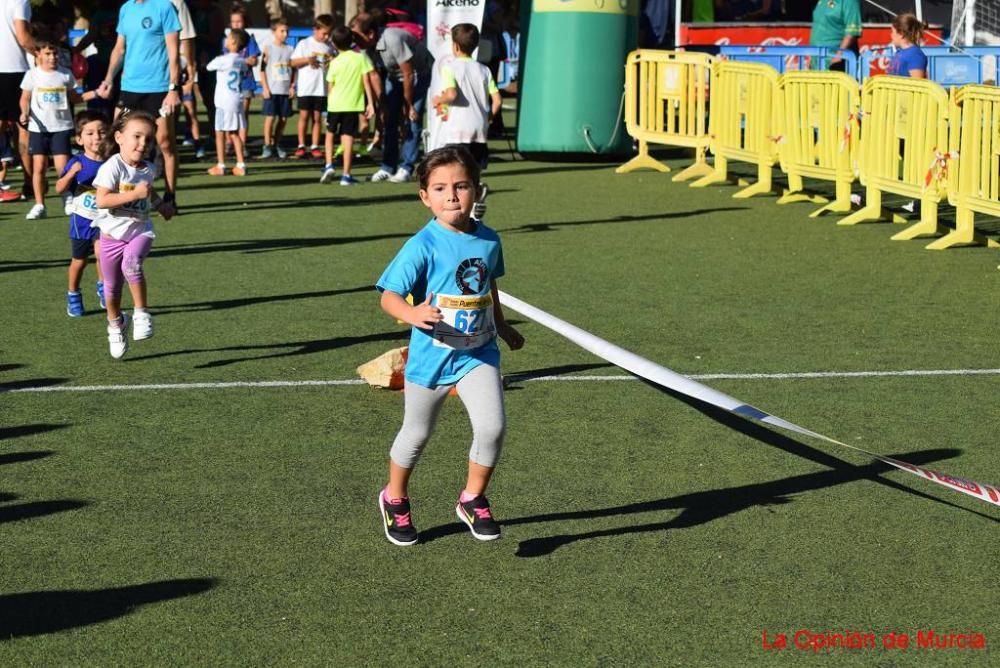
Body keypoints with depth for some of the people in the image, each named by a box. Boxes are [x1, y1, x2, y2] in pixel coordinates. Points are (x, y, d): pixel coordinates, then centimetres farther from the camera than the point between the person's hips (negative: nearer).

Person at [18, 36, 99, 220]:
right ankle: (39, 205, 6)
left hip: (61, 126, 0)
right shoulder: (32, 75, 2)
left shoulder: (65, 74, 5)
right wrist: (25, 113, -14)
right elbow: (25, 98, 5)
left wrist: (95, 93, 4)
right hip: (38, 127, 0)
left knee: (63, 166, -8)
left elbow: (74, 97, 14)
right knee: (39, 166, -2)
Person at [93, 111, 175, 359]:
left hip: (140, 230, 2)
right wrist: (135, 194, -31)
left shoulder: (147, 170, 5)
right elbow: (102, 200, -28)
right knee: (112, 286, 10)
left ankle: (141, 313, -18)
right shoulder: (112, 167, -16)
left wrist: (161, 205, 17)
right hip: (113, 233, -2)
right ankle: (115, 324, 36)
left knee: (131, 263, -30)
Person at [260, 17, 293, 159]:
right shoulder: (268, 49, -3)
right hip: (272, 90, -4)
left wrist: (292, 86, 3)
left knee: (283, 118, 5)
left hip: (286, 90, 4)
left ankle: (277, 145, 15)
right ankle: (267, 146, -1)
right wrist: (265, 88, -10)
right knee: (270, 117, -6)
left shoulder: (290, 50, 8)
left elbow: (293, 69, 13)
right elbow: (262, 69, -4)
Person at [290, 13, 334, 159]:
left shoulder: (329, 47, 9)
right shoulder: (304, 44, -1)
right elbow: (293, 62, -1)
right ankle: (301, 146, 6)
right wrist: (307, 59, -16)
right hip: (305, 87, -3)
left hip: (321, 88, 3)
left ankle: (315, 146, 9)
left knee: (317, 117, 5)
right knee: (304, 115, -1)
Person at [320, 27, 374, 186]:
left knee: (330, 133, 20)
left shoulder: (335, 62, -2)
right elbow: (366, 82, -5)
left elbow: (330, 87, 2)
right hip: (353, 104, 0)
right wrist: (370, 103, -2)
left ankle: (329, 166, 7)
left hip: (335, 104, 0)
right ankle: (346, 175, -3)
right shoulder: (361, 58, -3)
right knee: (348, 137, 0)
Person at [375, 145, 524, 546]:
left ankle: (473, 500, 9)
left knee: (492, 426, -14)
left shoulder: (489, 240, -1)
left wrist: (502, 326, 29)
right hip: (431, 354, -3)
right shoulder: (422, 246, -17)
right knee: (417, 434, 13)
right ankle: (394, 500, 39)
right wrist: (412, 314, -42)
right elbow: (389, 295, -21)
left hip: (478, 353, 3)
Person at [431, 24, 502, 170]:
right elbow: (497, 100, 2)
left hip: (457, 130, -5)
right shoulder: (484, 69, 10)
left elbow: (451, 94, -21)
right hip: (480, 129, 5)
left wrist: (438, 100, -1)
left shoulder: (450, 67, -5)